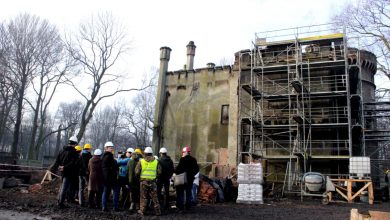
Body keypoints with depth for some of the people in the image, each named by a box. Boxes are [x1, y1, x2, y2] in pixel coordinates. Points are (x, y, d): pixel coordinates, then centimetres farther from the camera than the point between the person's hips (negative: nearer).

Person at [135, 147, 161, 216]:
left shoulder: (141, 161, -2)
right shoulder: (156, 161, 2)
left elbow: (137, 172, -3)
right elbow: (159, 172, 1)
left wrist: (139, 176, 16)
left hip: (143, 181, -1)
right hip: (153, 181, 1)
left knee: (143, 197, 9)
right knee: (154, 197, 7)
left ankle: (142, 211, 14)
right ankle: (157, 211, 10)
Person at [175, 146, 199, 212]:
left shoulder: (182, 159, -12)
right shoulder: (193, 160, 5)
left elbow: (179, 168, -18)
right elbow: (197, 169, 9)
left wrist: (176, 173, -3)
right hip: (190, 179, 5)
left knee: (180, 193, 3)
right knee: (188, 192, 13)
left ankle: (180, 207, 1)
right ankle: (188, 207, 15)